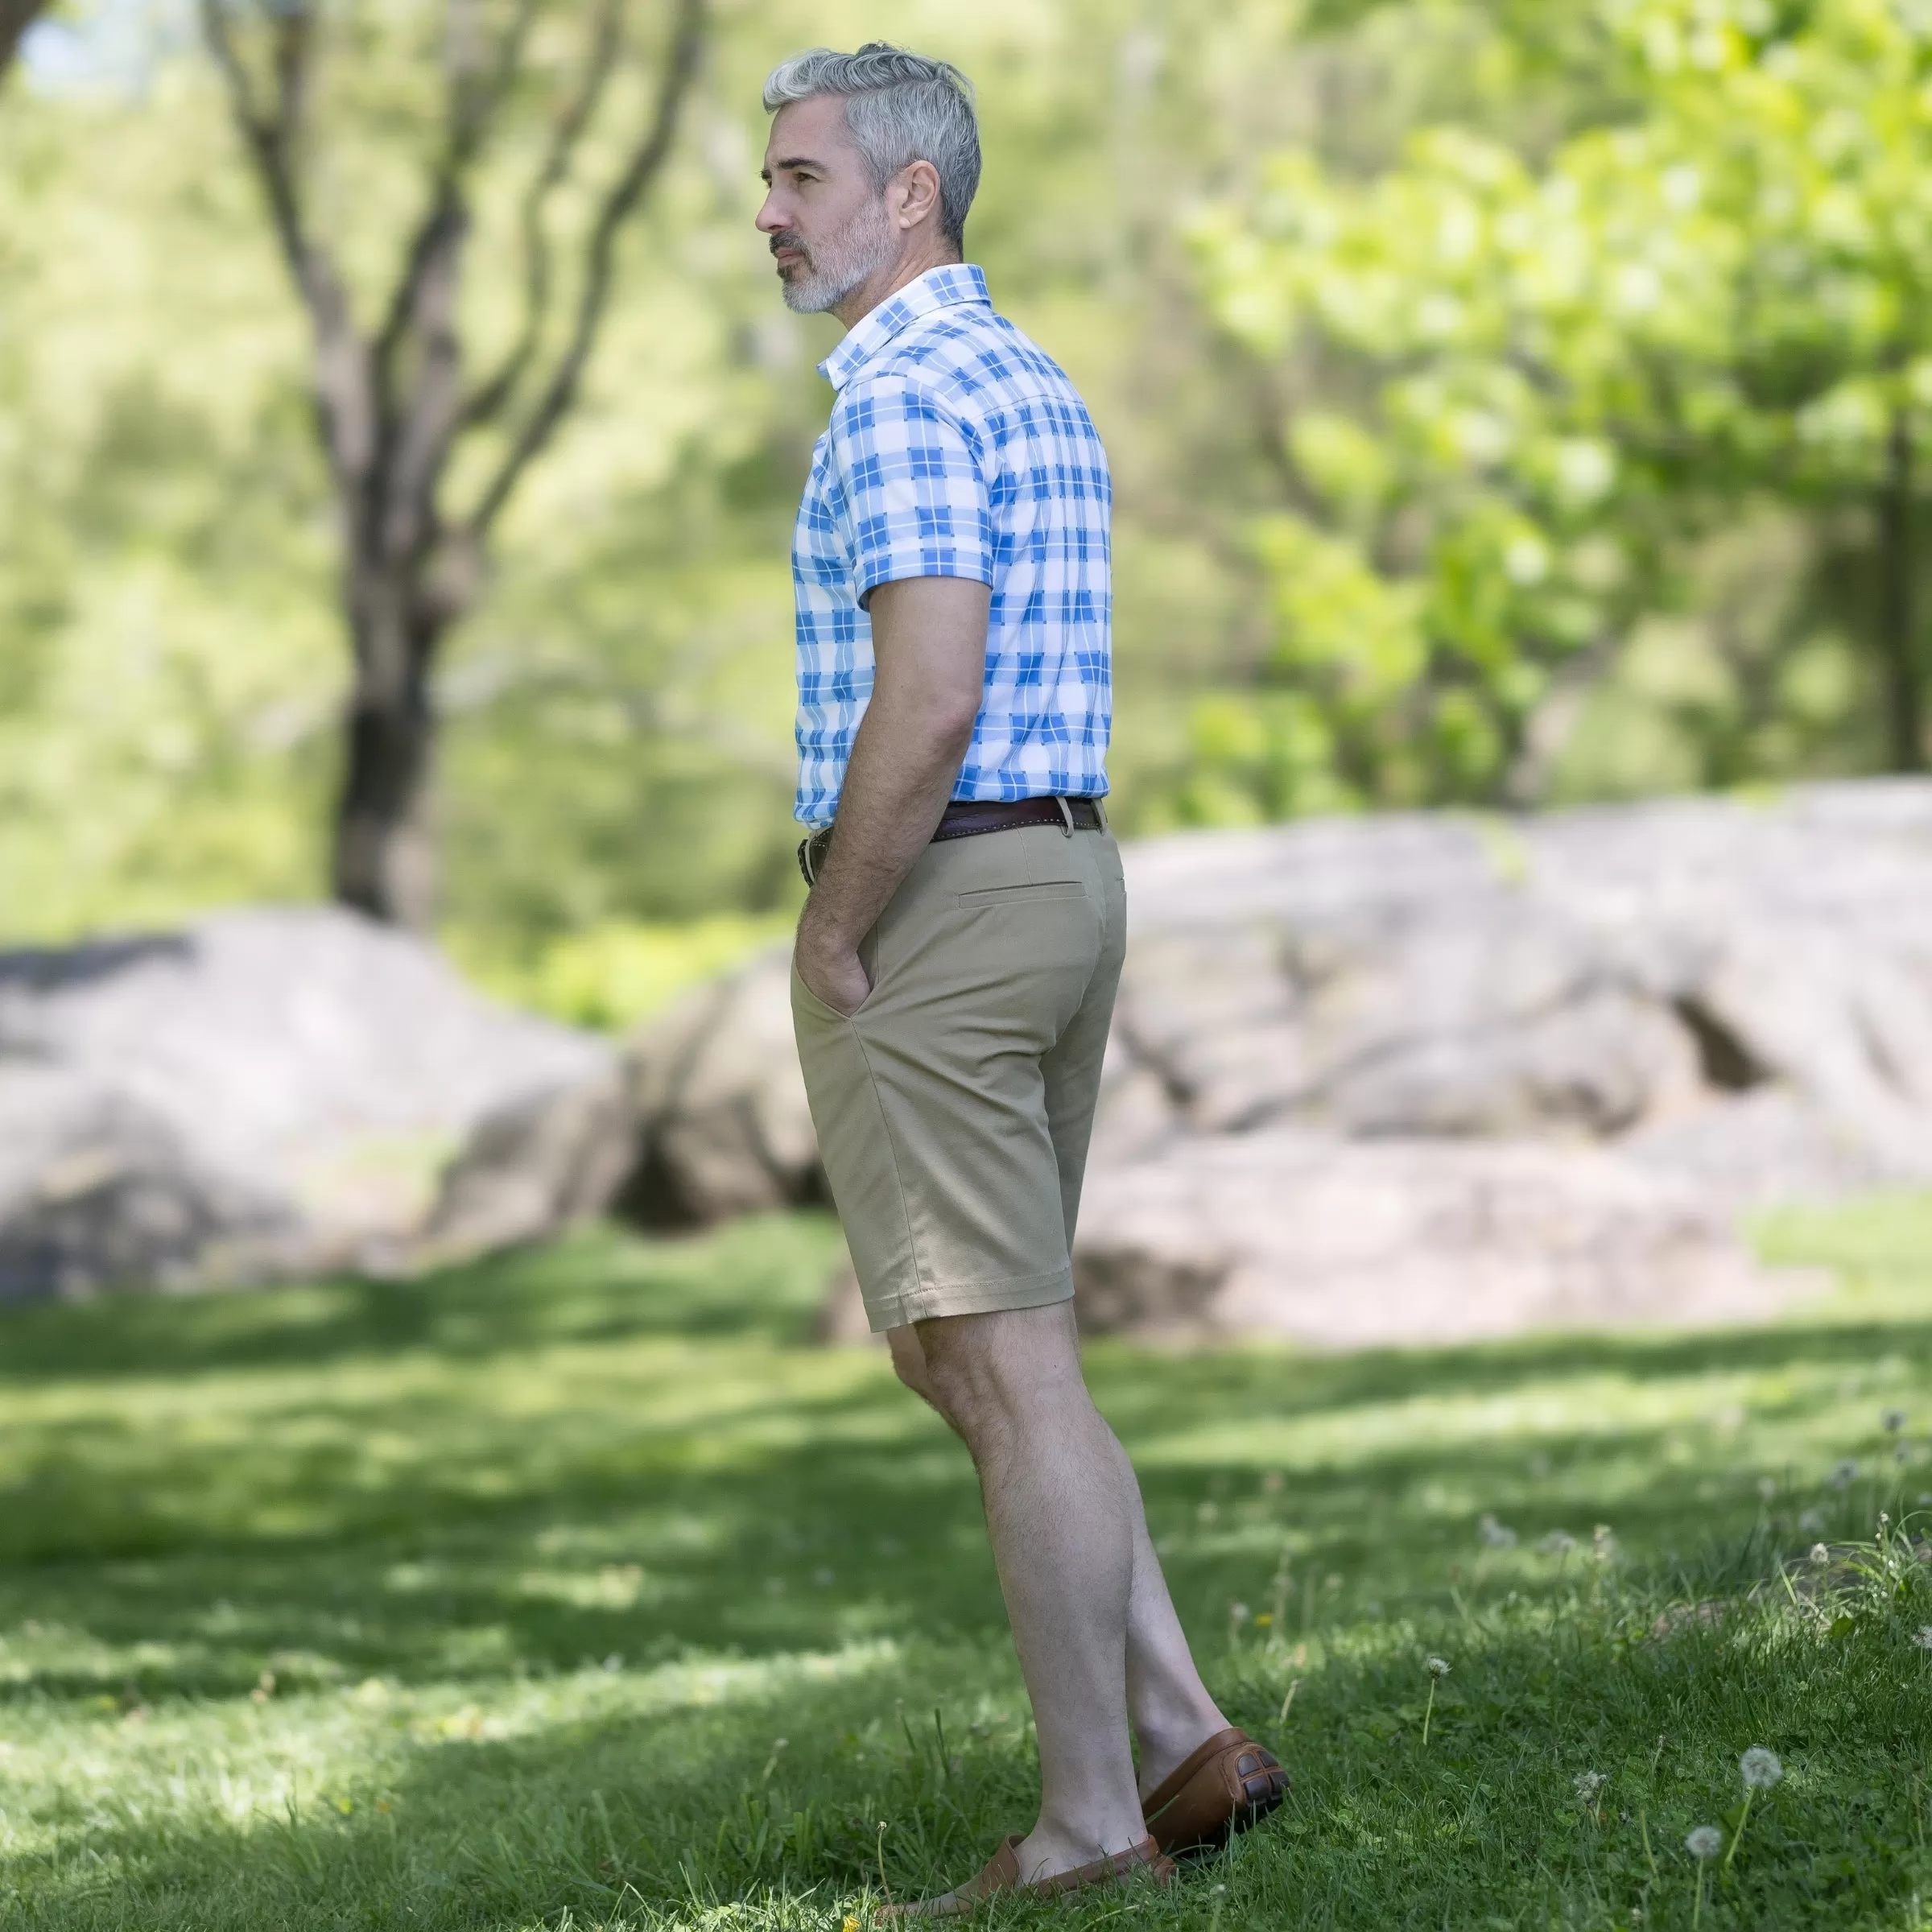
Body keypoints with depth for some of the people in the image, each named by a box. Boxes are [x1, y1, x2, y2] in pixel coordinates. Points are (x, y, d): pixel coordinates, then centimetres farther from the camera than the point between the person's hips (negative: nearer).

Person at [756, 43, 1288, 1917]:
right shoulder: (1041, 391, 18)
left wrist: (831, 942, -15)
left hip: (931, 899, -10)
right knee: (963, 1350, 16)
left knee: (1007, 1368, -5)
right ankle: (1181, 1739, 13)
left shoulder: (904, 400, -14)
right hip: (1068, 872, 10)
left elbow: (925, 703, -24)